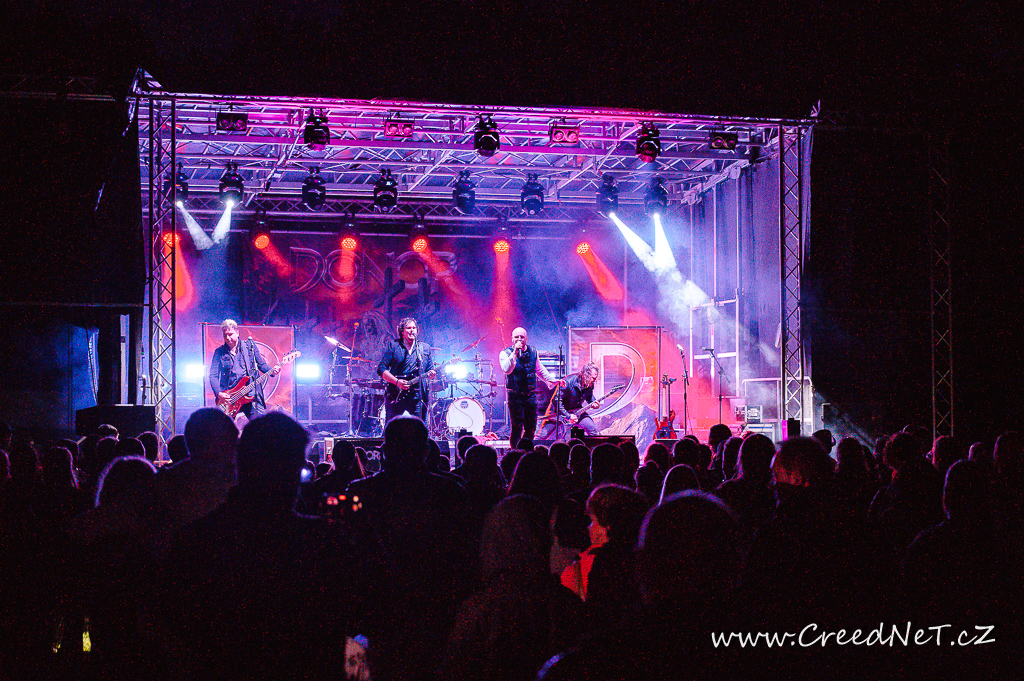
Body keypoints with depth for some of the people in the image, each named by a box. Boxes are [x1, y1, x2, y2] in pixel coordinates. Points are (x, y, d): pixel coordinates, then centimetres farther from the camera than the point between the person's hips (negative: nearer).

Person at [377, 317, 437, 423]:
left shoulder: (425, 348, 15)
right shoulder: (393, 346, 4)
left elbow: (430, 369, 17)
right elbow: (381, 369, -2)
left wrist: (431, 374, -8)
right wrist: (397, 382, -14)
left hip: (417, 396, 2)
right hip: (396, 396, -2)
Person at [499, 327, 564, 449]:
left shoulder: (532, 352, 8)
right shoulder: (506, 353, -6)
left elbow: (539, 369, 24)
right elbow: (507, 370, -25)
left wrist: (554, 380, 24)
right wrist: (515, 352, -28)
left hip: (531, 395, 5)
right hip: (515, 396, -5)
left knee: (531, 428, 8)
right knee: (517, 428, -9)